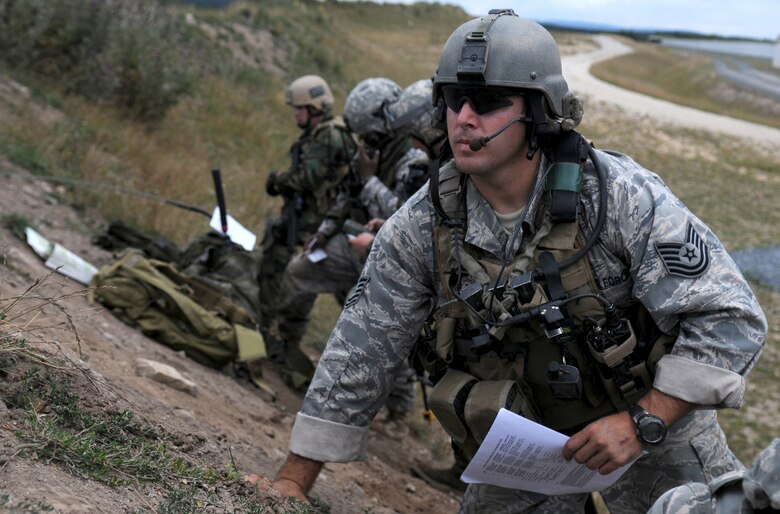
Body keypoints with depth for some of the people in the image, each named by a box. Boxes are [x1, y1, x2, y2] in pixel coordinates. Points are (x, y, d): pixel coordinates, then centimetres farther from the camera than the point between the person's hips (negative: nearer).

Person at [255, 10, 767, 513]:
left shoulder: (623, 197, -26)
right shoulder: (421, 226, -16)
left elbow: (730, 318, -23)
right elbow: (358, 356, -9)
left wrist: (643, 423, -30)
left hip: (654, 415, -2)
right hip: (526, 436, 3)